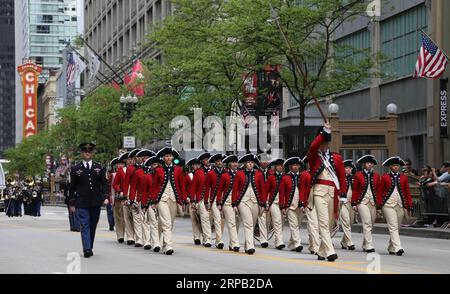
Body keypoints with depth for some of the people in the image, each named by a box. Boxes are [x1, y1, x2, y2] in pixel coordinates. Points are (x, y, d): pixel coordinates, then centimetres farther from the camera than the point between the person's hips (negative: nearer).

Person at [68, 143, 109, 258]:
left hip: (96, 202, 2)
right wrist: (72, 203, 3)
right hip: (82, 203, -2)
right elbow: (72, 187, 7)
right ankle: (87, 249, -18)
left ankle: (90, 248, 19)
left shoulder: (99, 168, 9)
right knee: (85, 226, -10)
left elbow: (104, 184, 8)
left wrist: (106, 197, -8)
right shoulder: (75, 169, 5)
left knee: (93, 226, 8)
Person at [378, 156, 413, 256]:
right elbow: (380, 192, 4)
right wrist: (379, 206, -1)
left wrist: (409, 207, 6)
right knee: (393, 227, -13)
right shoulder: (385, 177, 3)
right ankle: (397, 248, -22)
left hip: (401, 205, 3)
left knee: (397, 228, 8)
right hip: (388, 205, -3)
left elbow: (408, 193, 10)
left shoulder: (404, 178, 9)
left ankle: (391, 248, 21)